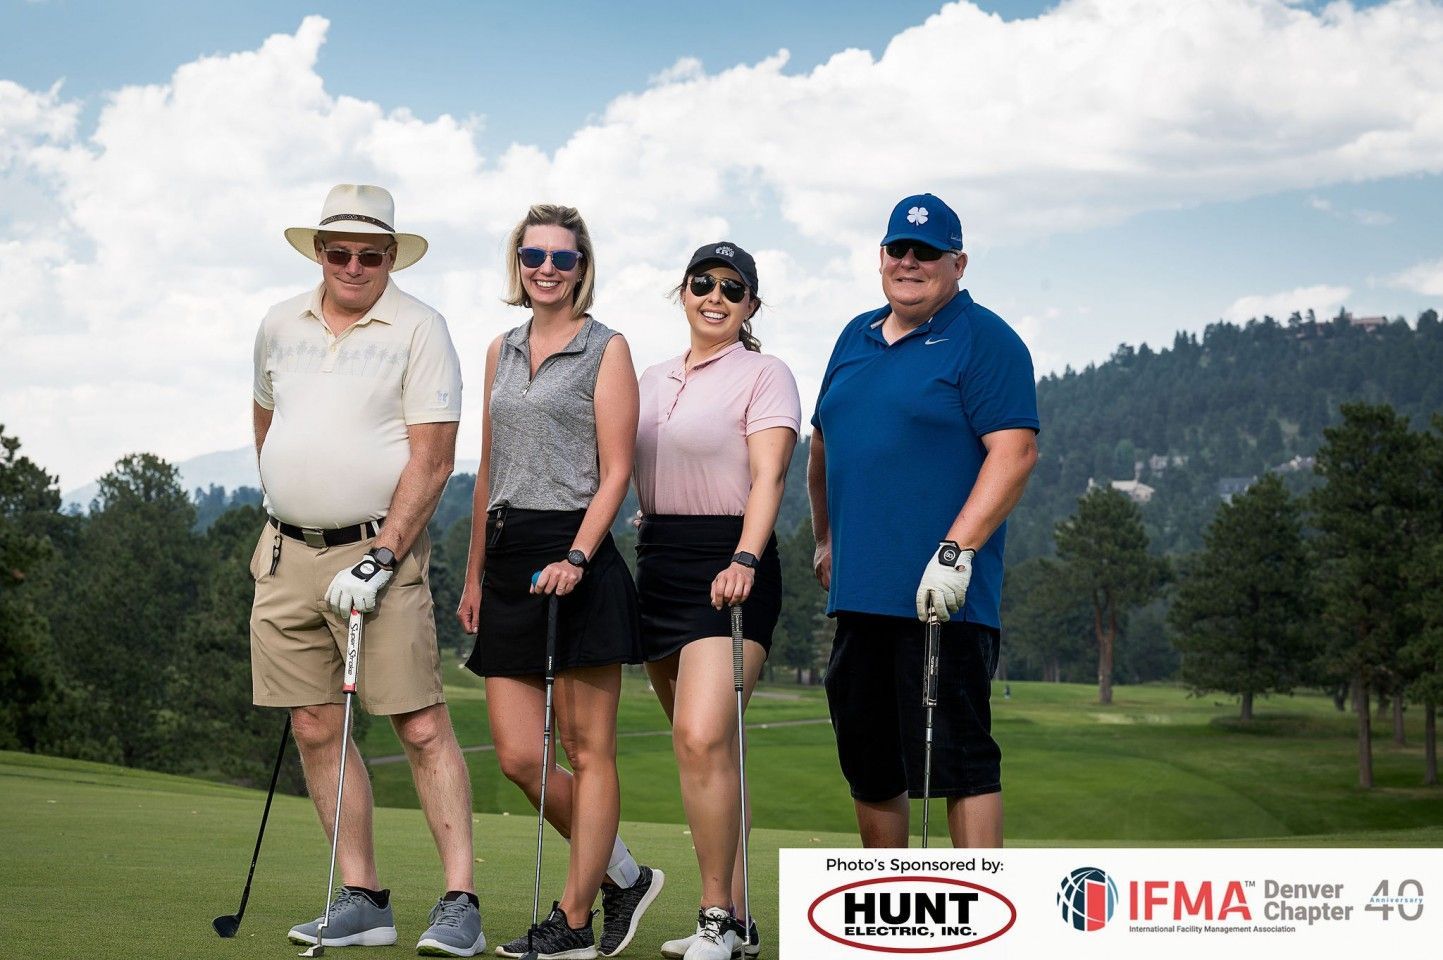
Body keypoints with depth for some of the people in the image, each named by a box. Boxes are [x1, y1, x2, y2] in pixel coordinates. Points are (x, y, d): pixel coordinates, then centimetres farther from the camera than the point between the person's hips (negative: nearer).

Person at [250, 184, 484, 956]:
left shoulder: (420, 330, -5)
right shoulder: (280, 326, 11)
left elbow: (431, 460, -10)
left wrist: (379, 558, -16)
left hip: (377, 550, -5)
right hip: (286, 553, 5)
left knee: (422, 726, -8)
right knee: (316, 731, 5)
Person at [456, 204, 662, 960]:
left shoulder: (606, 349, -1)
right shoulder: (501, 351, 17)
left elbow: (615, 472, -7)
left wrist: (575, 558, -19)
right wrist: (475, 575, 17)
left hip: (577, 559, -6)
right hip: (508, 560, 7)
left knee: (586, 750, -1)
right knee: (517, 756, 3)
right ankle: (624, 877, 20)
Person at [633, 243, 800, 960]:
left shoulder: (763, 374, -2)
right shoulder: (653, 381, 18)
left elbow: (768, 476, -14)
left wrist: (744, 561, -28)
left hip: (727, 565, -7)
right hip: (657, 564, 7)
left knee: (703, 738, -20)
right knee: (696, 746, 7)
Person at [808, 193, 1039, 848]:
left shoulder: (984, 340, -5)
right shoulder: (856, 338, 17)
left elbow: (1014, 452, -15)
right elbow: (824, 445, 27)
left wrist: (956, 550, -22)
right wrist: (826, 539, 23)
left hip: (942, 596, -7)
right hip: (859, 591, 7)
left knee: (958, 758, -7)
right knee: (867, 764, 12)